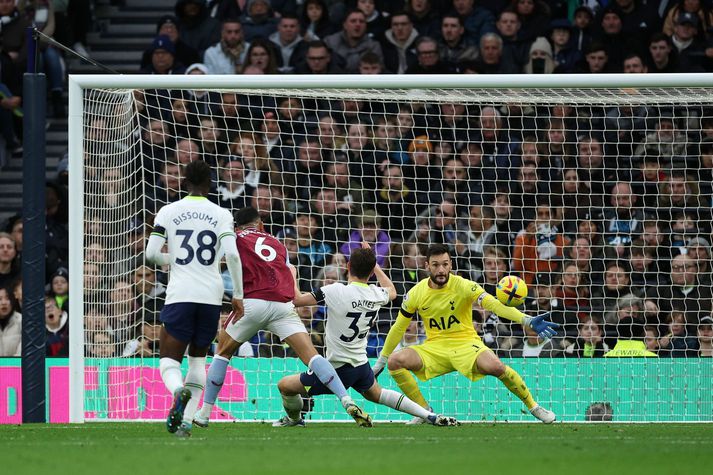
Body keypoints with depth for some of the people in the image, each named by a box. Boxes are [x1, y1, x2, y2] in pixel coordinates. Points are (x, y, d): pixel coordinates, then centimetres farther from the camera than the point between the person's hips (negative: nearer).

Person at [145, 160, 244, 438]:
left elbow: (151, 253, -1)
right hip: (211, 297, 2)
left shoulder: (168, 212, 4)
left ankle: (179, 391, -32)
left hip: (179, 296, -2)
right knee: (198, 359, 20)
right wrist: (238, 295, 0)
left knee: (169, 360, 4)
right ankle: (185, 422, 7)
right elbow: (232, 254, -7)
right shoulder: (221, 215, 4)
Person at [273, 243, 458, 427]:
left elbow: (297, 300, -16)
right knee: (376, 394, 33)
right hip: (361, 364, 6)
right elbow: (391, 291, 24)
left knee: (285, 385, 9)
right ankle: (430, 416, 26)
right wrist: (373, 263, 30)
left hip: (338, 369, -6)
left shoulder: (336, 291, -20)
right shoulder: (376, 294, -2)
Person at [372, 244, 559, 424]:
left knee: (495, 366, -33)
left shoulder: (463, 286, -13)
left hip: (466, 343, -3)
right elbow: (398, 328, 9)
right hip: (435, 348, 3)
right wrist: (380, 362, 11)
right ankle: (425, 411, -5)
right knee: (395, 361, -23)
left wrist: (528, 321, -41)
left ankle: (533, 406, -8)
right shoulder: (416, 294, -4)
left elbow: (494, 304, -26)